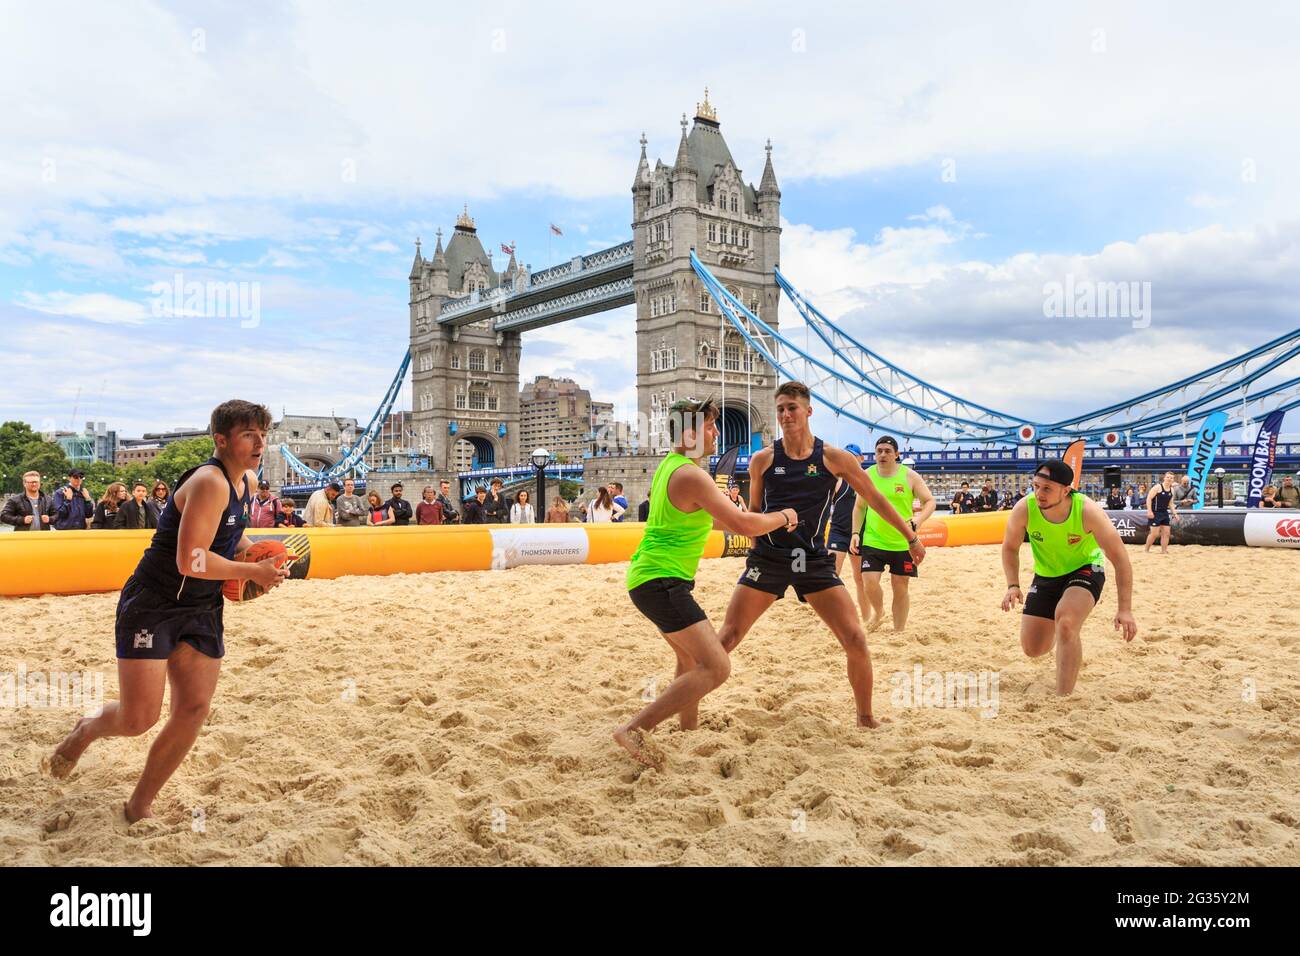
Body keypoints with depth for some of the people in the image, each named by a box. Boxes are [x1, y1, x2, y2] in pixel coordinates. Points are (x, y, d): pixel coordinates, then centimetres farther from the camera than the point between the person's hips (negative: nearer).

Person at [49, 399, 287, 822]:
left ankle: (140, 804, 19)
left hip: (201, 610, 8)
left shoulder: (246, 480, 7)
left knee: (193, 711, 2)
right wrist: (253, 571, -17)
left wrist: (253, 551, 8)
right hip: (152, 605, -8)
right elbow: (190, 562, -29)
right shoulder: (210, 483, -22)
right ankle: (87, 730, 30)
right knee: (139, 719, -6)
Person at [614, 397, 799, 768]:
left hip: (647, 578, 11)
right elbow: (742, 524, -18)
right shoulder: (691, 475, -17)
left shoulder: (670, 465, 15)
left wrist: (766, 522, 29)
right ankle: (635, 730, -16)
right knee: (716, 668, -14)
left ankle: (689, 729, 35)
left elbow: (702, 517, 29)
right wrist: (783, 518, 1)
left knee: (691, 659, 25)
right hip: (662, 581, -11)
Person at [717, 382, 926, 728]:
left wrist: (911, 537, 13)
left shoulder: (834, 458, -1)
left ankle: (866, 717, 15)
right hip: (768, 557, 0)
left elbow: (875, 499, 9)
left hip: (814, 560, 0)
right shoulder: (762, 460, 1)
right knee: (727, 637, -7)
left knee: (855, 639, -6)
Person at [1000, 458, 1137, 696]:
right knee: (1033, 649, 6)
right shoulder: (1024, 509, -25)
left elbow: (1119, 557, -21)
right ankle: (1057, 631, 45)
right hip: (1045, 576, 3)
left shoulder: (1088, 512, -31)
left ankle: (1064, 699, -21)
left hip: (1085, 570, -3)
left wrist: (1125, 609, -24)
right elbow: (1010, 547, -5)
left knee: (1066, 623, -33)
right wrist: (1013, 585, -18)